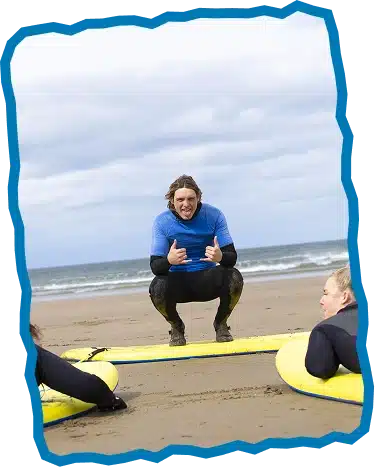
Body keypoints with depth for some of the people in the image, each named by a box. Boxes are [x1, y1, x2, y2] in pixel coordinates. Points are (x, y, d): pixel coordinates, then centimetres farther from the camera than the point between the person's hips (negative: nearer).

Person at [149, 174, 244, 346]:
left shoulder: (214, 215, -10)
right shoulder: (162, 221, -11)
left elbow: (232, 258, -14)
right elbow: (155, 267, -16)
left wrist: (220, 257, -39)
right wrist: (169, 260, -41)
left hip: (207, 280, 0)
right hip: (177, 282, 0)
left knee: (234, 277, -30)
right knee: (157, 287, -33)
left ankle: (221, 324, 2)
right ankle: (176, 327, 2)